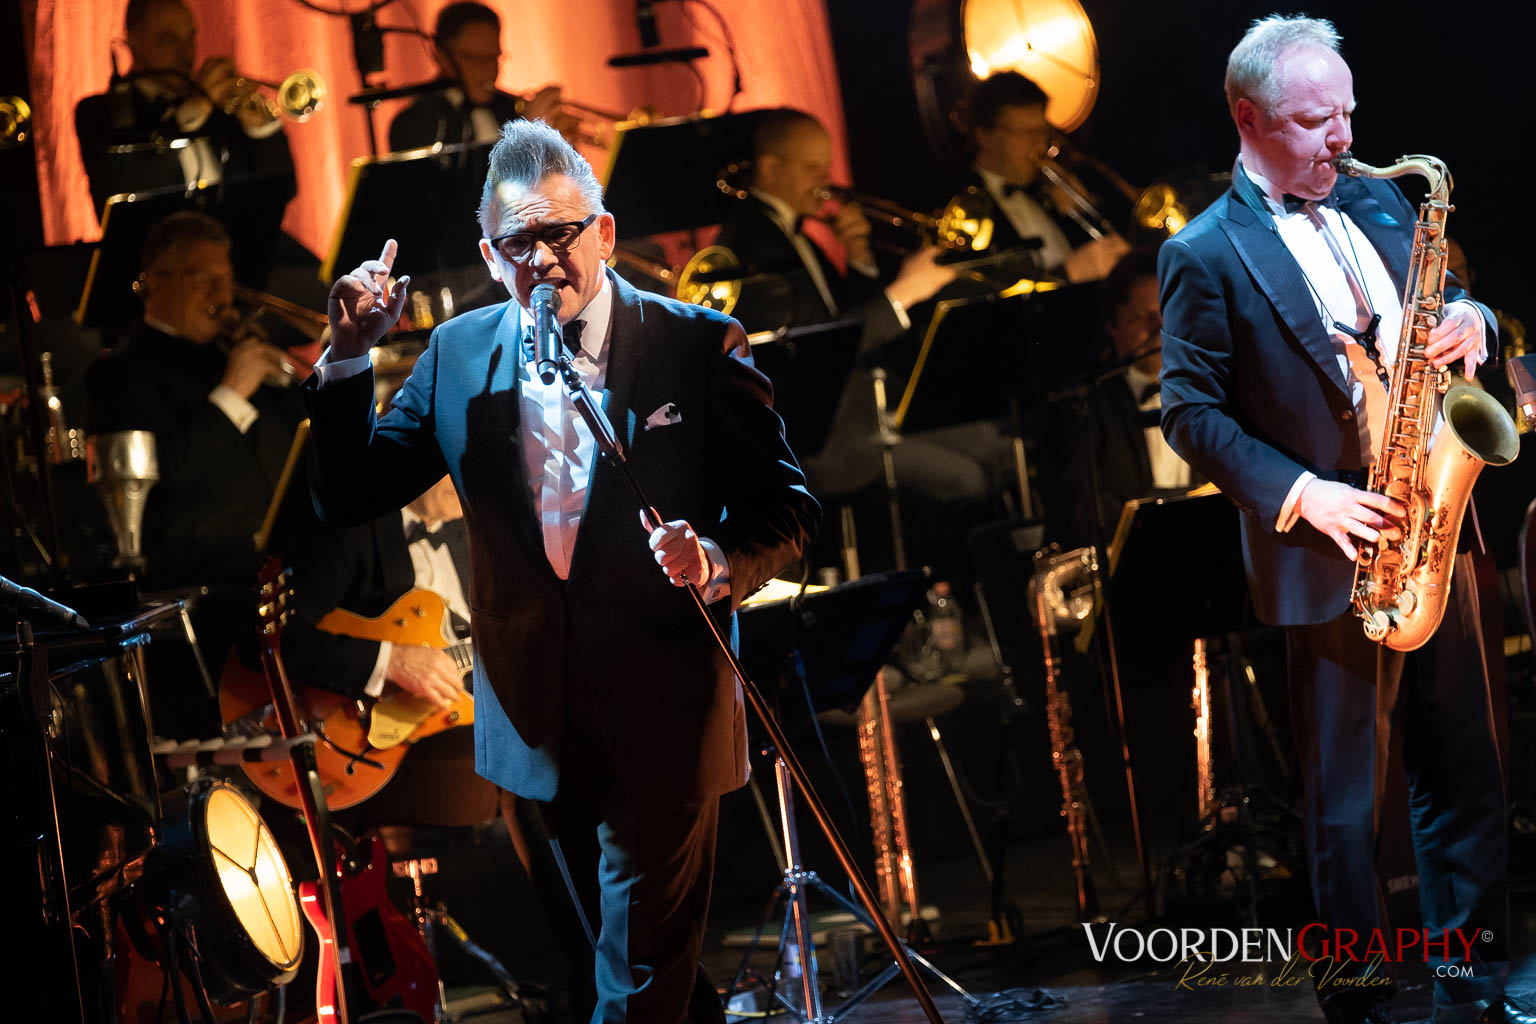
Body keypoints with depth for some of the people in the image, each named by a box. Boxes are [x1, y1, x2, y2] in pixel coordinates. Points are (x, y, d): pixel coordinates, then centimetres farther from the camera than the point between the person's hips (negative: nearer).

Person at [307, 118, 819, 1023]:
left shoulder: (700, 347, -6)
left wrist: (720, 563, -26)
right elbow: (350, 498, 3)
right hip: (541, 721, 4)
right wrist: (351, 358, -9)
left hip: (662, 717, -4)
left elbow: (787, 508, -5)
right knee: (627, 945, 19)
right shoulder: (459, 355, 4)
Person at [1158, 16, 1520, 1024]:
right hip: (1333, 558, -6)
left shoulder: (1378, 202, 12)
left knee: (1468, 775, 10)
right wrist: (1303, 494, -17)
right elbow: (1193, 414, -7)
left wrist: (1468, 318, -5)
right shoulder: (1205, 256, -6)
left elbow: (1443, 304, 20)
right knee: (1348, 806, 1)